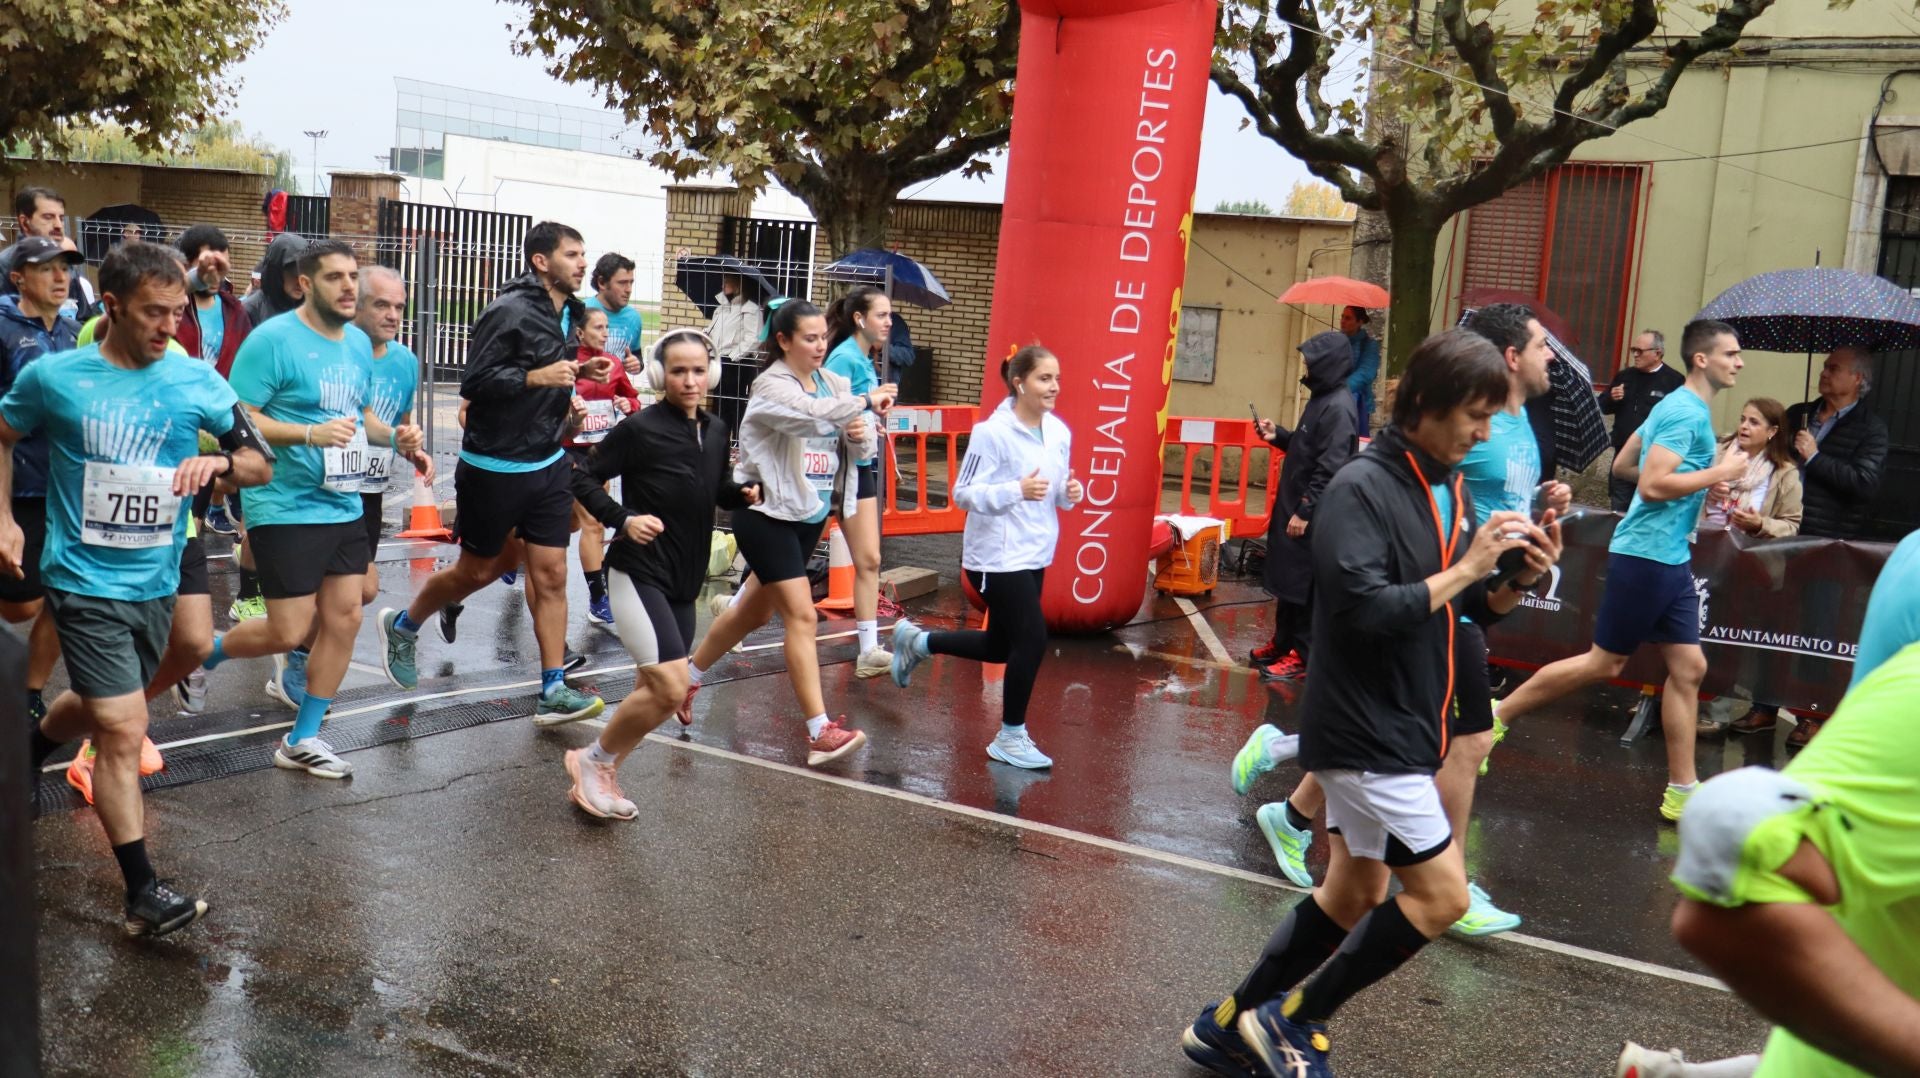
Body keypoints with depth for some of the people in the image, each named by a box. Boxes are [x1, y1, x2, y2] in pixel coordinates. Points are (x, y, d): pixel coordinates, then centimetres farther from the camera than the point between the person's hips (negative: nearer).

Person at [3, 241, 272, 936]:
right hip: (87, 584, -4)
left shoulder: (196, 381, -3)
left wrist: (219, 461, -20)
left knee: (95, 705, 24)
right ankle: (143, 894, -4)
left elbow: (261, 464, 2)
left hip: (156, 583, 4)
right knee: (123, 729, -11)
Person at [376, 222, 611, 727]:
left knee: (551, 573, 2)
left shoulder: (567, 312, 7)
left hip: (549, 464, 7)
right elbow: (475, 382, -20)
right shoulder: (510, 311, -18)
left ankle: (553, 691, 5)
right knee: (478, 570, 9)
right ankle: (402, 625, 36)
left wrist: (579, 371, 1)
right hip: (495, 469, -7)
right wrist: (537, 376, -29)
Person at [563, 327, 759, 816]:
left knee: (656, 690, 13)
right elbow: (583, 477, -9)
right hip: (639, 574, -8)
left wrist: (744, 493, -2)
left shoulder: (715, 431, 5)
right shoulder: (640, 428, -14)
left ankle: (600, 776, 29)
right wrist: (623, 519, -21)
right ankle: (593, 760, 6)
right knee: (670, 687, -17)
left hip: (684, 582, 8)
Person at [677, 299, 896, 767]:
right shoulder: (771, 387, -14)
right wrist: (865, 402, -43)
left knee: (755, 609, 19)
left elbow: (860, 450, 7)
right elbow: (809, 413, -35)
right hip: (767, 514, -8)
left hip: (811, 515, 8)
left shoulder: (833, 384, 6)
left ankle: (689, 675, 40)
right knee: (801, 616, -13)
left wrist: (859, 435, -15)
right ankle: (820, 732, -13)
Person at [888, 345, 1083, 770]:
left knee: (1000, 647, 17)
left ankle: (915, 641, 40)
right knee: (1033, 640, -10)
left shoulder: (1059, 431, 5)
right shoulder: (992, 432, -17)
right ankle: (1010, 738, 9)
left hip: (1034, 555, 8)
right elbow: (964, 493, -17)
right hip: (998, 557, -8)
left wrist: (1070, 492, -8)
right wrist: (1017, 490, -29)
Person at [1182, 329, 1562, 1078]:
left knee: (1355, 891, 15)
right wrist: (1464, 567, -22)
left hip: (1401, 726, 9)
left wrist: (1524, 577, -3)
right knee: (1441, 894, -6)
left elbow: (1472, 610, 15)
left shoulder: (1451, 489, 8)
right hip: (1364, 728, -9)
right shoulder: (1361, 488, -17)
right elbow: (1363, 611, -26)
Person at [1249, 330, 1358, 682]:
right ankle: (1283, 643, 28)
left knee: (1303, 585, -3)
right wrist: (1278, 436, 9)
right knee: (1286, 579, 16)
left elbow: (1330, 468, -23)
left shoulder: (1338, 408, -18)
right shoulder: (1322, 399, 13)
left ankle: (1302, 656, 4)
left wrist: (1306, 511, -22)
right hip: (1294, 506, 10)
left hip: (1310, 516, -10)